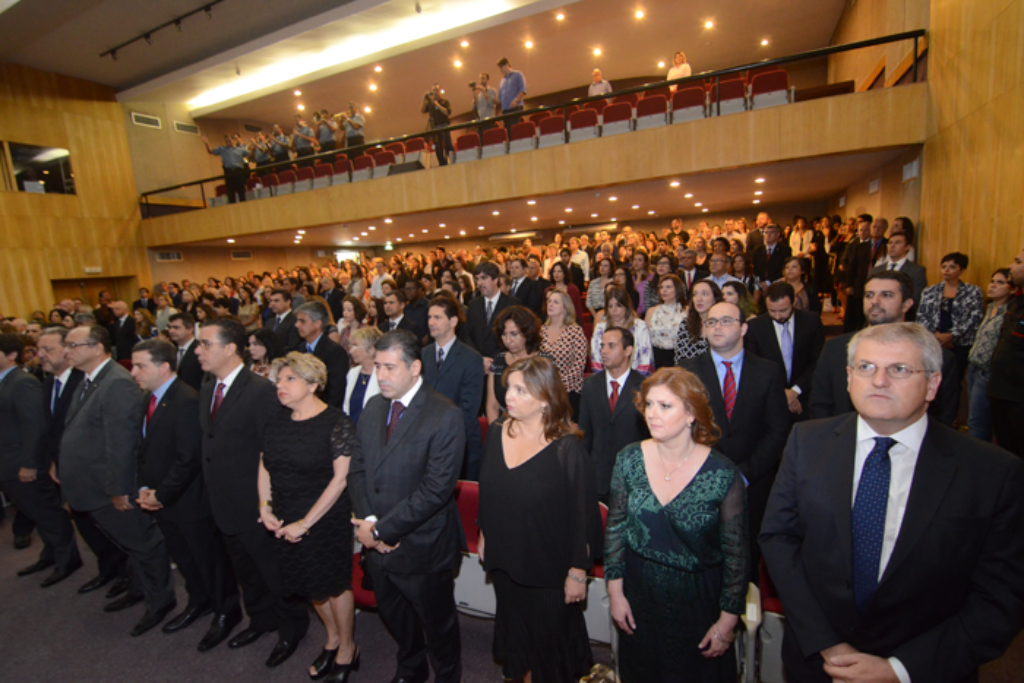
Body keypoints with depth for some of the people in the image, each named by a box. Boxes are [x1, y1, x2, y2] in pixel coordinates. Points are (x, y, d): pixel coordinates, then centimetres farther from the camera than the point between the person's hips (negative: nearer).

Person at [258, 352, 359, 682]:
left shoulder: (337, 423, -18)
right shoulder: (277, 422, 2)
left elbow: (341, 477, -19)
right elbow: (264, 466, 11)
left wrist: (305, 523, -16)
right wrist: (265, 507, -3)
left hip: (327, 520, -6)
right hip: (284, 521, 6)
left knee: (335, 583, 9)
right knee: (310, 583, 20)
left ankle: (347, 649, 36)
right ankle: (332, 639, 46)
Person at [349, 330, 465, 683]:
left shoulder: (445, 417, -23)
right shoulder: (374, 406, 0)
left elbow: (436, 489, -25)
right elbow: (358, 467, 3)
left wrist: (383, 529, -19)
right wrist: (368, 521, -10)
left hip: (423, 548, -6)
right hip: (378, 545, 7)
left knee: (438, 626, 17)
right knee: (394, 616, 28)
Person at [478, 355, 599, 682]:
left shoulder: (567, 449, -24)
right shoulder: (498, 433, -8)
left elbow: (582, 514, -17)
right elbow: (487, 493, 4)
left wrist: (577, 572, -11)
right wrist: (483, 535, 12)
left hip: (549, 571, -5)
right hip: (504, 562, 5)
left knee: (550, 642, 20)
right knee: (516, 634, 28)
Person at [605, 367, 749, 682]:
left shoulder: (723, 475, -20)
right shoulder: (629, 460, -12)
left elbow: (736, 553, -10)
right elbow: (615, 527, -2)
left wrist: (728, 621, -5)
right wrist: (615, 590, 0)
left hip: (698, 599, -2)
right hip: (639, 595, 3)